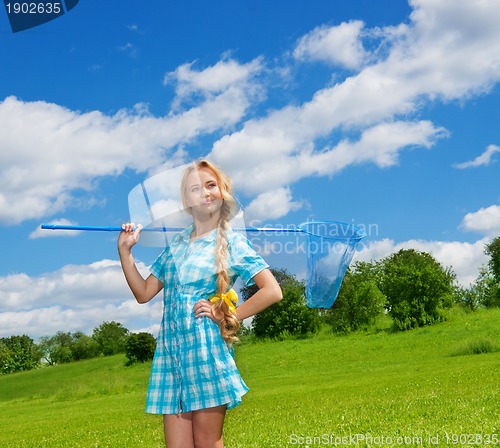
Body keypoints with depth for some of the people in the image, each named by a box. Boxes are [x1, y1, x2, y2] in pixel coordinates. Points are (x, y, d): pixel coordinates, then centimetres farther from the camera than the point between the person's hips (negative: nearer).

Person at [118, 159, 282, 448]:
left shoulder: (232, 242, 1)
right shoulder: (177, 243, 15)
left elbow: (273, 291, -7)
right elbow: (144, 293, 16)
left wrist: (227, 316, -8)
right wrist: (125, 251, 9)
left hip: (207, 348, -4)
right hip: (171, 348, 5)